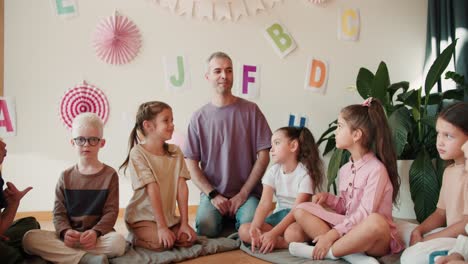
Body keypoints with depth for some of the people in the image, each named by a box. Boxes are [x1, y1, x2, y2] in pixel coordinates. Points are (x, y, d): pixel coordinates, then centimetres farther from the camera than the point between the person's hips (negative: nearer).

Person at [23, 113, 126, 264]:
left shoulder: (110, 174, 1)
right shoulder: (66, 176, 7)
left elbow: (111, 211, -5)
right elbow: (59, 213, 3)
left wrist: (95, 232, -23)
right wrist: (65, 232, -19)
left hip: (99, 235, -2)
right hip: (69, 236, 3)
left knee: (118, 242, -35)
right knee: (30, 238, -23)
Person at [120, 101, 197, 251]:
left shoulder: (175, 151, 0)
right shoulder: (138, 153, -15)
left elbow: (182, 187, -6)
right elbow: (153, 190, -21)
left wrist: (184, 222, -11)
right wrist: (161, 226, -22)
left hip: (168, 215, 5)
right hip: (142, 216, -5)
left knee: (189, 239, -14)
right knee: (162, 244, -26)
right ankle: (135, 238, 4)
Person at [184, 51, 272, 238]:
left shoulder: (250, 110, 1)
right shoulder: (199, 117, 3)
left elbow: (263, 156, -1)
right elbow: (191, 164, 3)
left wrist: (243, 194, -7)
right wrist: (213, 195, -9)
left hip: (247, 192, 0)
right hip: (211, 193, 1)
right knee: (206, 228, -26)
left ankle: (237, 216, 6)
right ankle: (222, 216, 7)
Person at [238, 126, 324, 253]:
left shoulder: (305, 173, -14)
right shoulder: (273, 171, 1)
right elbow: (265, 204, -10)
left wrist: (273, 233, -30)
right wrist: (254, 228, -28)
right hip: (279, 215, 6)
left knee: (293, 233, -41)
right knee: (244, 230, -17)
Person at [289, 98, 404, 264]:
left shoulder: (376, 169, -14)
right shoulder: (345, 170, 9)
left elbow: (365, 214, -20)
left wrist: (332, 234, -25)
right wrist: (328, 198, -5)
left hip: (374, 239, -7)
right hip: (347, 229, 7)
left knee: (375, 221, -41)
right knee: (301, 210, -7)